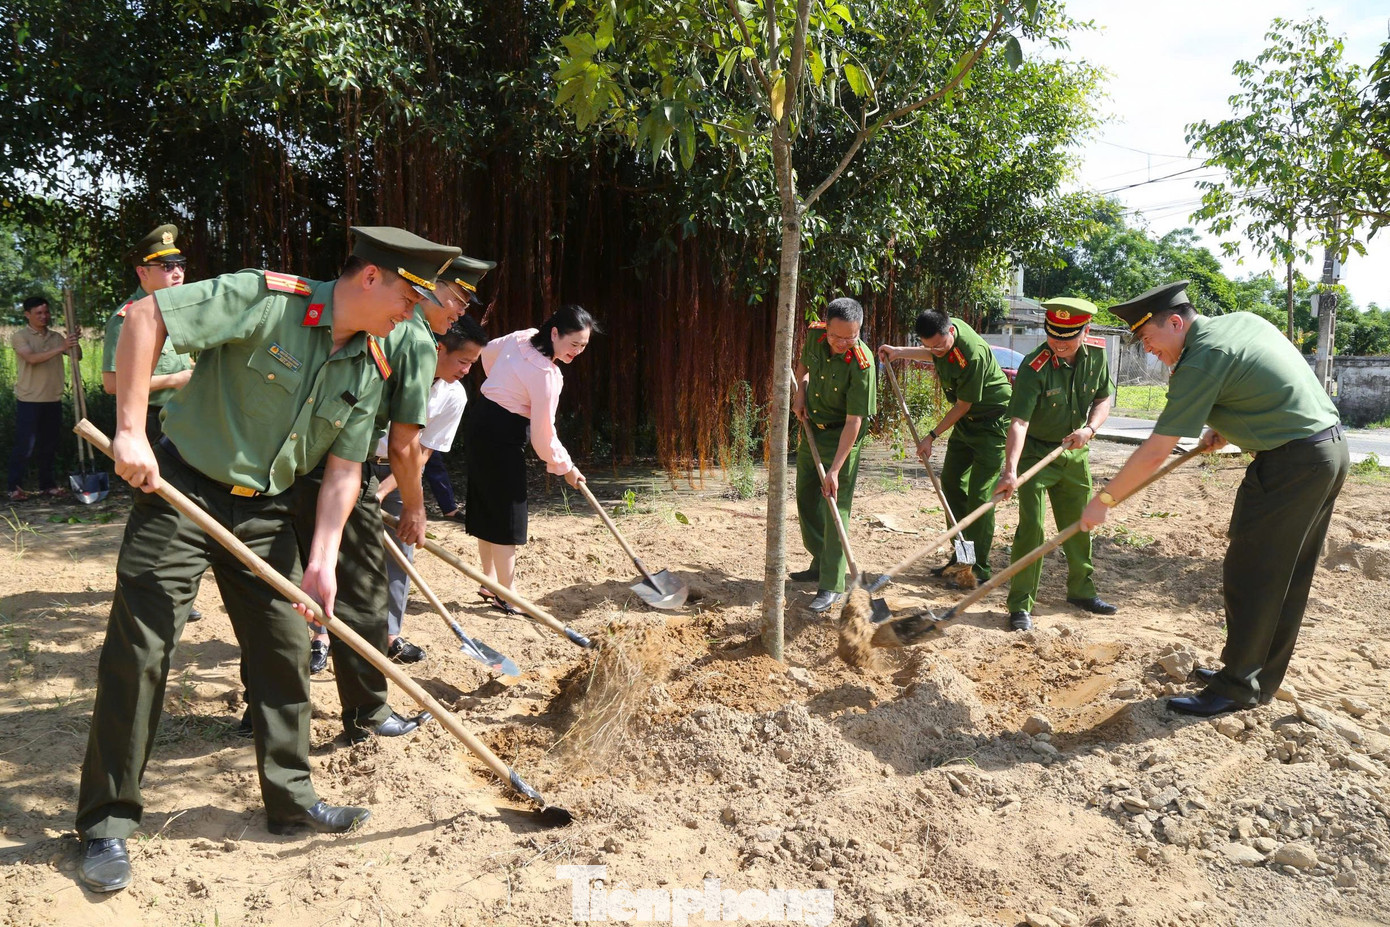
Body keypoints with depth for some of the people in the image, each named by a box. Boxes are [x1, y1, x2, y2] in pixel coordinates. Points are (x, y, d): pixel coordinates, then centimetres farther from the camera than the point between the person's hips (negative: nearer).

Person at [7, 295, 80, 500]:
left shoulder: (56, 337, 11)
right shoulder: (20, 337, -5)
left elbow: (77, 356, 5)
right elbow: (32, 358, -21)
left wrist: (74, 342, -15)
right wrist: (60, 348, -30)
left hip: (53, 400, 5)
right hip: (29, 400, -5)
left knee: (48, 444, 11)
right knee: (24, 444, -4)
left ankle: (47, 484, 18)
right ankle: (15, 486, 2)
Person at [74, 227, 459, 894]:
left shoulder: (369, 369, 1)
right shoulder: (267, 299, -18)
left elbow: (342, 470, 1)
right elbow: (144, 316, -21)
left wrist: (322, 559, -8)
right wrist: (130, 430, -25)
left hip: (265, 513, 6)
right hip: (180, 491, -6)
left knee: (286, 650, 8)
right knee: (138, 651, -3)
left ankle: (290, 800, 23)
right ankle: (107, 823, 15)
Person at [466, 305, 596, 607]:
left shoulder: (523, 337, 0)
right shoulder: (545, 374, -24)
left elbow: (488, 351, 21)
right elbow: (543, 435, -19)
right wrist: (566, 468, -4)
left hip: (481, 421, 9)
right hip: (501, 435, -9)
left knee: (486, 508, 15)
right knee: (508, 515, -2)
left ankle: (489, 582, 25)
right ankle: (507, 595, 5)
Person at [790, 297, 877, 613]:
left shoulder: (862, 364, -29)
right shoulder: (814, 335, -12)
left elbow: (853, 422, -28)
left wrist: (835, 470, -29)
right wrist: (801, 390, -5)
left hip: (841, 436, -7)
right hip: (810, 427, 7)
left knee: (835, 507, -8)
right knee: (806, 498, 15)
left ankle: (832, 586, -2)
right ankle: (821, 563, 33)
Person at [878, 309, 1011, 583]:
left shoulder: (973, 354, -31)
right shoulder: (943, 334, -5)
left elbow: (963, 405, -21)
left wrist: (931, 436, -14)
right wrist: (899, 352, 11)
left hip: (993, 421, -9)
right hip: (966, 421, 9)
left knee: (979, 495, -10)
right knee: (952, 483, 10)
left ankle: (978, 568, -3)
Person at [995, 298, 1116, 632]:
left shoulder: (1096, 355, -7)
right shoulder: (1033, 367, -25)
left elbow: (1103, 400, 4)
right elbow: (1019, 421, -32)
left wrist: (1089, 429, -17)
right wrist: (1009, 471, -42)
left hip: (1075, 453, 6)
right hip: (1036, 453, -5)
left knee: (1079, 524, 16)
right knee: (1031, 527, -11)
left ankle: (1081, 590, 35)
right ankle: (1020, 605, -2)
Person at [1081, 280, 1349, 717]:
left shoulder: (1201, 361, -17)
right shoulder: (1244, 319, 10)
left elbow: (1155, 452, -17)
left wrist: (1103, 500, -10)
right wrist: (1223, 428, 18)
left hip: (1290, 463, -10)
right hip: (1332, 448, 10)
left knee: (1249, 577, -2)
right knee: (1288, 578, 15)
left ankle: (1237, 688, 6)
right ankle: (1261, 677, 26)